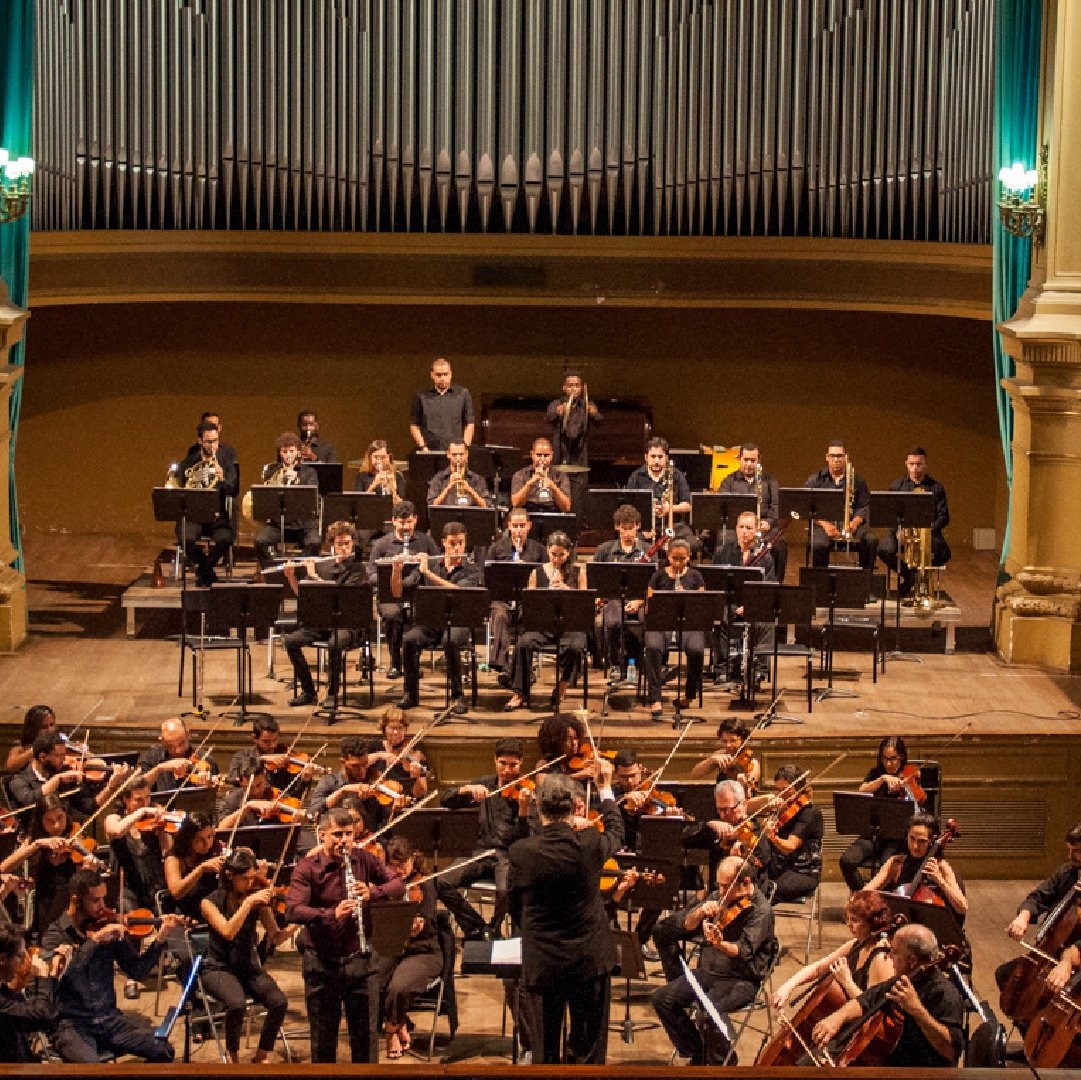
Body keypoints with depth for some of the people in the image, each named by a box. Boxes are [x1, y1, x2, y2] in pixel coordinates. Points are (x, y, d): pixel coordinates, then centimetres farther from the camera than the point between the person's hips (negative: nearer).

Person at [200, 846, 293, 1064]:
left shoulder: (258, 900, 1)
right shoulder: (211, 902, -7)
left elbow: (275, 938, -4)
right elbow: (228, 932, -23)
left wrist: (294, 925, -24)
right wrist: (248, 903, -29)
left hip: (249, 966, 3)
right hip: (218, 968, -3)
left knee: (279, 1002, -25)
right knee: (237, 1003, -35)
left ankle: (261, 1056, -4)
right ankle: (232, 1055, -7)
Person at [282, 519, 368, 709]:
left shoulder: (358, 569, -3)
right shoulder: (321, 567, 11)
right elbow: (302, 594, 13)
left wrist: (314, 576, -16)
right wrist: (291, 577, -4)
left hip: (347, 625, -5)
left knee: (334, 644, -37)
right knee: (290, 640, -19)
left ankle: (332, 694, -20)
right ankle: (307, 691, -8)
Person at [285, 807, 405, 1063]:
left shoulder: (363, 860, 2)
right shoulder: (307, 868, -10)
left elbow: (398, 885, 0)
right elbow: (292, 911, -22)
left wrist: (373, 892, -21)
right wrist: (331, 914, -39)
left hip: (360, 960, 2)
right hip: (322, 962, -2)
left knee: (366, 1035, 6)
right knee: (323, 1038, 8)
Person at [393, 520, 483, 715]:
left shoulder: (472, 571, 3)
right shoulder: (428, 565, 9)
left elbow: (458, 591, -19)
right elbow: (397, 593, 7)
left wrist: (428, 573, -22)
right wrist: (397, 570, -11)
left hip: (456, 624, -2)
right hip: (429, 623, 2)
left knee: (450, 641, -37)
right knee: (409, 639, -30)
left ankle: (457, 696, -24)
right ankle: (411, 693, -14)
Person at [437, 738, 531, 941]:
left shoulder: (525, 792, -3)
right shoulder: (485, 785, 11)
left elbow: (524, 837, -13)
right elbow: (446, 800, 5)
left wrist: (523, 807, -30)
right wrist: (468, 789, -14)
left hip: (510, 855, -4)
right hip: (482, 851, 4)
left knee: (505, 890, -35)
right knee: (442, 883, -20)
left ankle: (492, 931, -3)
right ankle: (477, 928, -2)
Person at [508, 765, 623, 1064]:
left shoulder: (520, 853, -15)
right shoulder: (590, 845, -14)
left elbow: (516, 910, -1)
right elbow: (616, 833, 12)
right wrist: (605, 789, 26)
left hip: (541, 965, 0)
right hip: (590, 960, 0)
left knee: (545, 1052, 11)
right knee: (588, 1053, 11)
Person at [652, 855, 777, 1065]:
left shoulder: (761, 910, -15)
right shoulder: (719, 897, 6)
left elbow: (744, 951, -27)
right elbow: (686, 924, 9)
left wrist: (720, 944, -47)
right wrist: (700, 912, -13)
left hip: (741, 979, -8)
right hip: (707, 972, 8)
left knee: (711, 1007, -35)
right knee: (662, 999, -7)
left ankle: (723, 1064, -12)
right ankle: (697, 1055, 6)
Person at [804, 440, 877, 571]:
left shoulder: (857, 480, 15)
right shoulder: (815, 480, 12)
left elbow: (864, 507, 10)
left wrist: (855, 522, -12)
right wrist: (824, 524, -13)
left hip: (850, 524, 1)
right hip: (824, 524, -1)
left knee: (871, 540, -28)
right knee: (818, 544, -35)